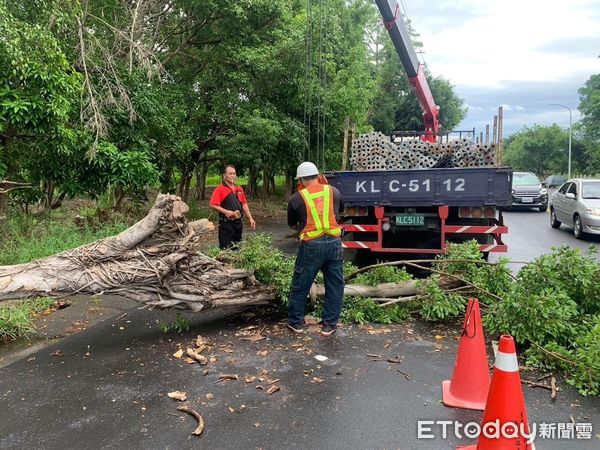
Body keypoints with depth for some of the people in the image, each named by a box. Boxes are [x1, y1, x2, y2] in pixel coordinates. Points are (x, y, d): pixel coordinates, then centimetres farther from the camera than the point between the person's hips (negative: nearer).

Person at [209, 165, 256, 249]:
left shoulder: (239, 189, 13)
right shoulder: (219, 189, -8)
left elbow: (244, 204, 17)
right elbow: (213, 205, -16)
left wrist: (250, 218, 11)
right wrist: (226, 212, -25)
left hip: (238, 223, 6)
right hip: (226, 224, -6)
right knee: (226, 248, -4)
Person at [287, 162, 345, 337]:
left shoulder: (296, 198, 0)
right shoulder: (334, 191, 8)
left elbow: (292, 224, 13)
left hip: (311, 245, -2)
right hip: (334, 242, 2)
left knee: (300, 286, 14)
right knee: (335, 286, 14)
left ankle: (296, 322, 25)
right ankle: (329, 325, 19)